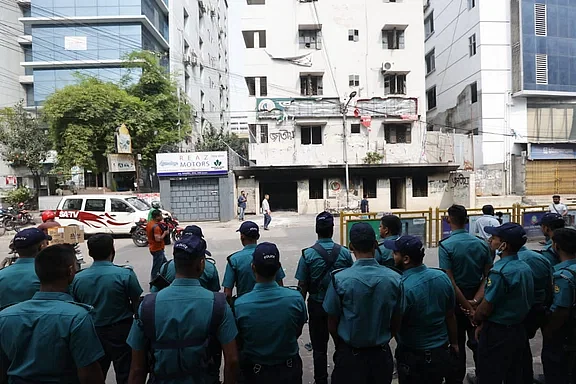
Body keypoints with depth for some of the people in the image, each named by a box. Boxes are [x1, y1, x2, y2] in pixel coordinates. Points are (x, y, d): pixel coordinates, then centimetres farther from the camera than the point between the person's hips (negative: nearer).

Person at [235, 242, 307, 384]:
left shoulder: (239, 305, -26)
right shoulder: (296, 299, -24)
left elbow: (239, 340, -8)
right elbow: (297, 333, -5)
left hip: (255, 372, -1)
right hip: (289, 371, 1)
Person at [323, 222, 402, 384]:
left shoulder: (339, 279, -19)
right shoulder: (395, 278, -13)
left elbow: (332, 323, -8)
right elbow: (396, 322, -1)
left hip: (350, 355, -2)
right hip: (382, 355, 2)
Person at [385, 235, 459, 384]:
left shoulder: (403, 287, -27)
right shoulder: (442, 277, -9)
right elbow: (450, 316, 3)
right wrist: (454, 344, 17)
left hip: (413, 357, -5)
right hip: (442, 352, 5)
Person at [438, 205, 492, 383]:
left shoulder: (445, 245, -17)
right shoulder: (482, 244, -2)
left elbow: (450, 281, -21)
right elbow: (487, 276, -5)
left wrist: (467, 306, -15)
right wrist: (475, 300, -11)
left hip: (456, 299, -3)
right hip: (475, 298, 4)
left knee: (457, 342, 11)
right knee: (477, 340, 18)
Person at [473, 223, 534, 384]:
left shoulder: (500, 271, -26)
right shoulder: (525, 268, 1)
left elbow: (485, 309, -22)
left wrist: (476, 320, 2)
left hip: (497, 334, -8)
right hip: (518, 330, 8)